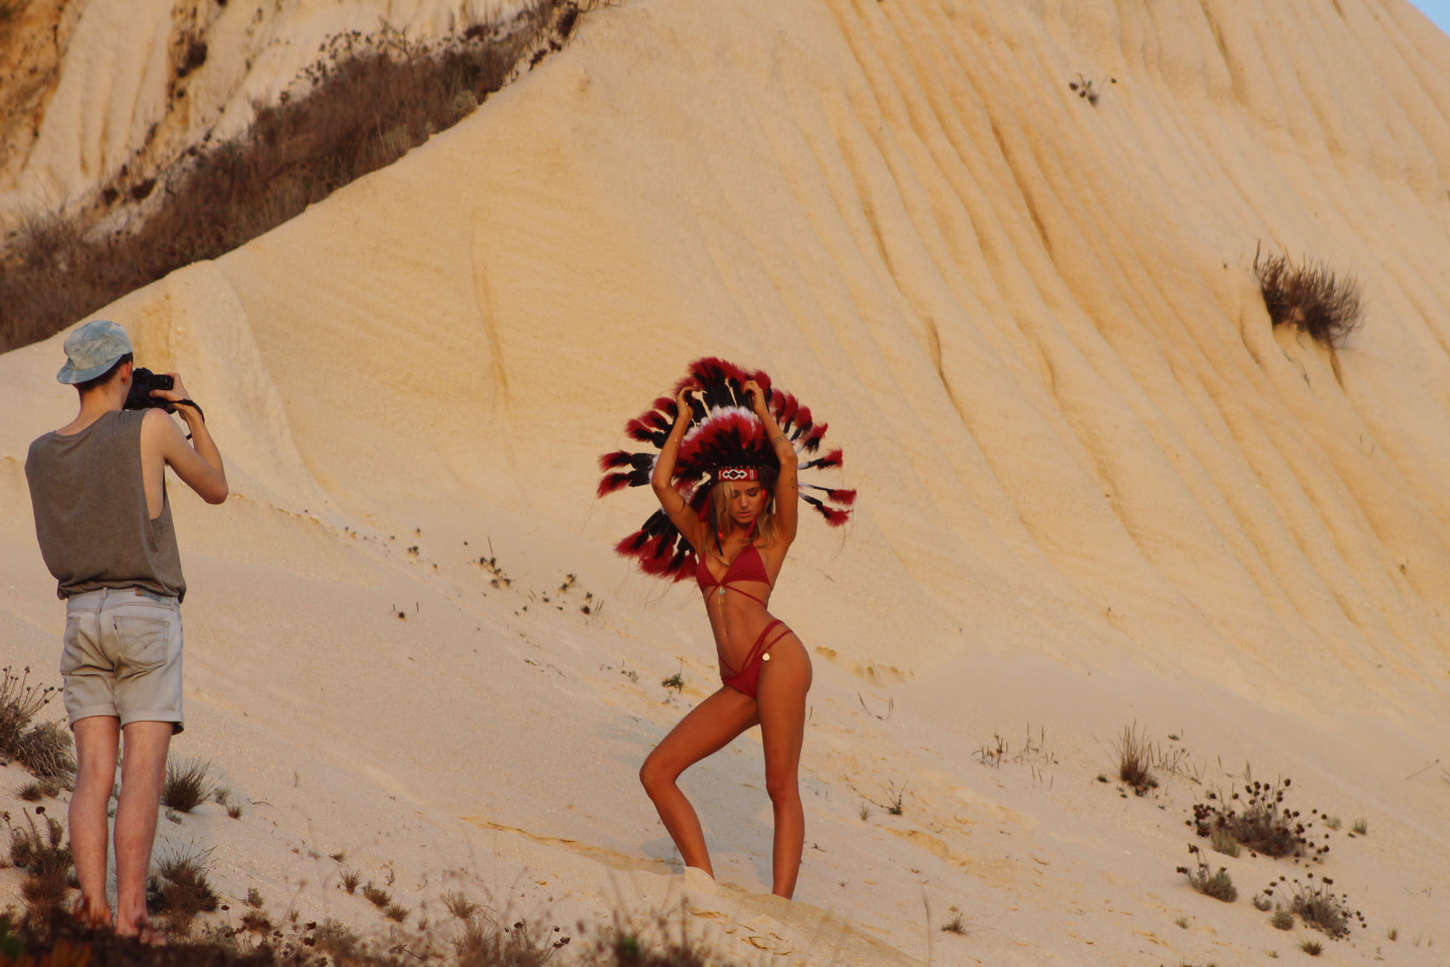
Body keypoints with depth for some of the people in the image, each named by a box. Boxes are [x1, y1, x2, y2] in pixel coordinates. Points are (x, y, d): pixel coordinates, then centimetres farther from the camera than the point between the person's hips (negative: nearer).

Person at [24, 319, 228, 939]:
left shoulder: (40, 455, 8)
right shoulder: (152, 427, -5)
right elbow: (216, 489, 11)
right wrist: (191, 411, 20)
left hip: (82, 621, 4)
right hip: (148, 615, -4)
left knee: (94, 775, 0)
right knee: (143, 775, -7)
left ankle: (93, 904, -18)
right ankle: (129, 913, -17)